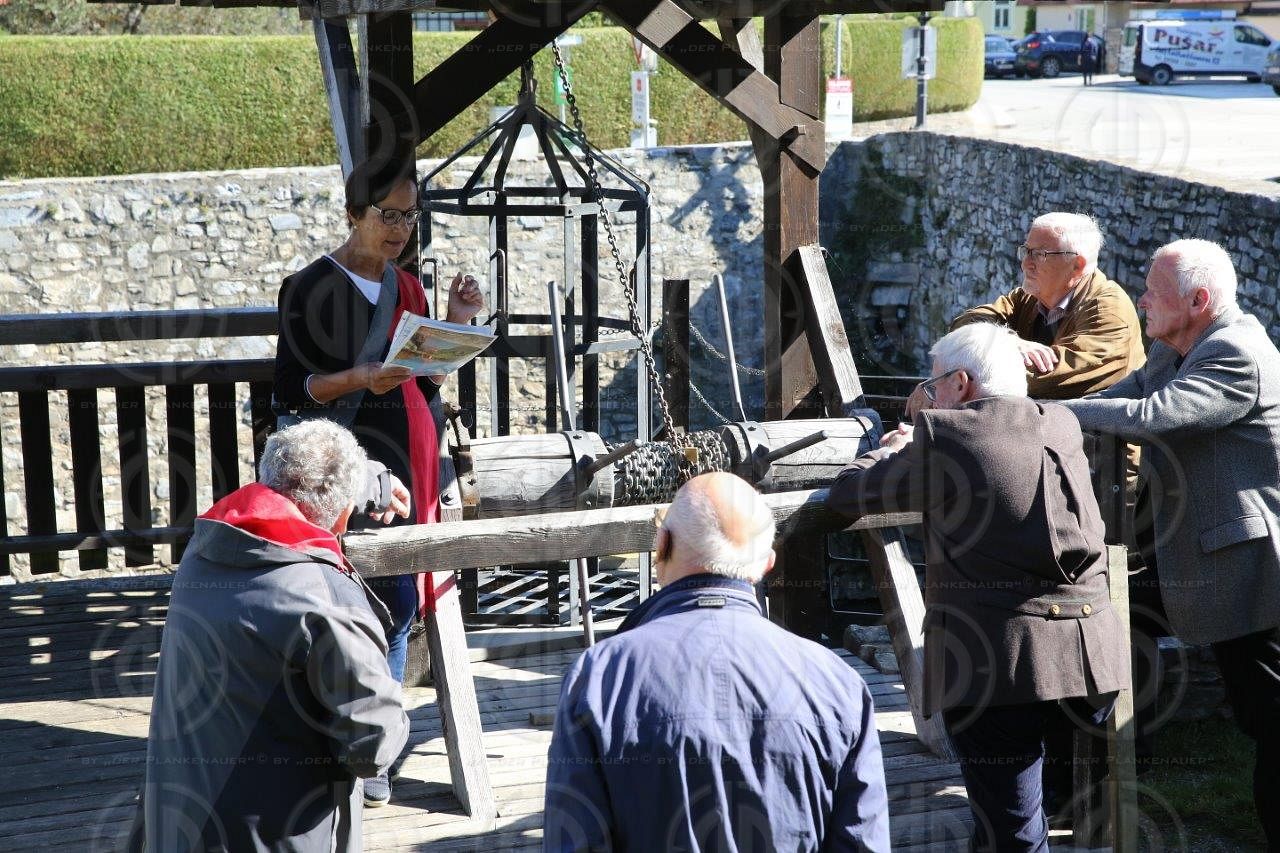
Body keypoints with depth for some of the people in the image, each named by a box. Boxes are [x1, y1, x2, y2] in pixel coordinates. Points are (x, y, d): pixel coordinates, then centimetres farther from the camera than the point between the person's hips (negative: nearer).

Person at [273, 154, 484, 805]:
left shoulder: (406, 290, 13)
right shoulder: (311, 288, -6)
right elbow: (290, 391, -8)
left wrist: (454, 325, 4)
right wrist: (360, 377, -23)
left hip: (403, 464, 6)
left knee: (399, 606, 5)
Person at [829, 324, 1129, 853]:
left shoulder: (942, 438, -4)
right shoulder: (1062, 426, 13)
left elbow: (845, 496, 5)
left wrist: (892, 449, 25)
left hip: (1001, 667, -6)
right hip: (1090, 659, 6)